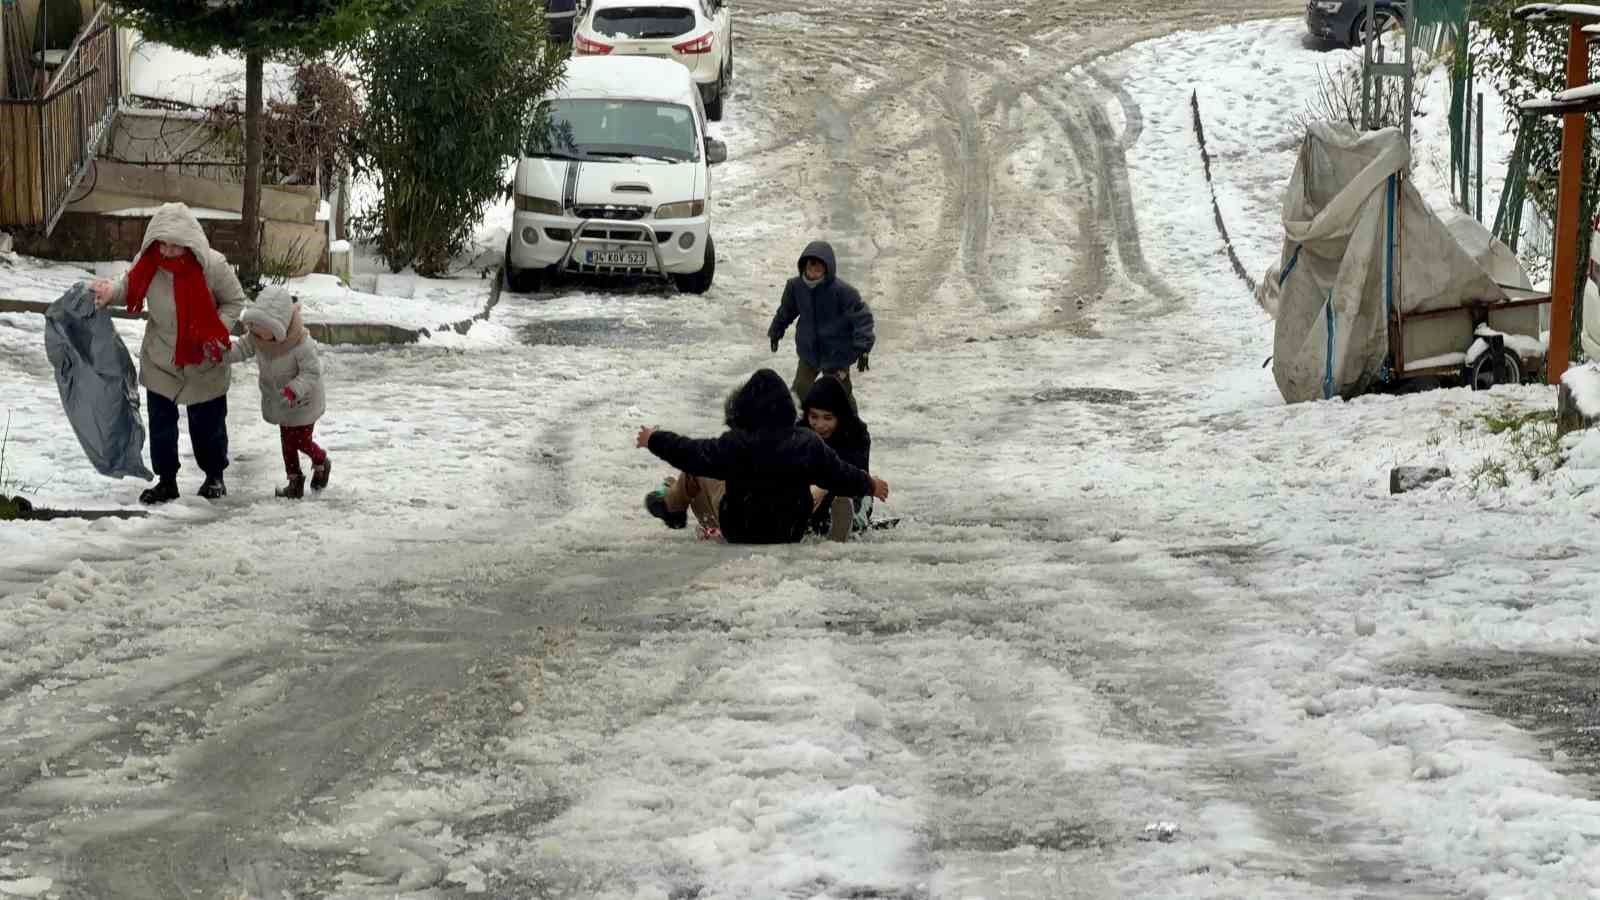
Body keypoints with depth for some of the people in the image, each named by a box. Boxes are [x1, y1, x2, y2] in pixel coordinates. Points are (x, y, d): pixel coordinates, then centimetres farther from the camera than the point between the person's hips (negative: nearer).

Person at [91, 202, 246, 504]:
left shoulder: (212, 265, -23)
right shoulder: (147, 263, -15)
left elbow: (234, 301, -8)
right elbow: (129, 288, 5)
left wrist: (218, 333, -21)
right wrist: (110, 292, -17)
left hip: (204, 362, -2)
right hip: (160, 359, 3)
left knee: (207, 422, 12)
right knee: (161, 422, 9)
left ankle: (214, 476, 32)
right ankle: (166, 480, 24)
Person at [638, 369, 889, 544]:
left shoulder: (735, 444, -28)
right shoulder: (808, 443, -20)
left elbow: (691, 453, -17)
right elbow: (840, 475, -7)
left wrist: (655, 440, 1)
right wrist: (870, 484, 14)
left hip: (739, 531, -3)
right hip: (792, 532, 3)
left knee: (695, 469, 16)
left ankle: (672, 507, 42)